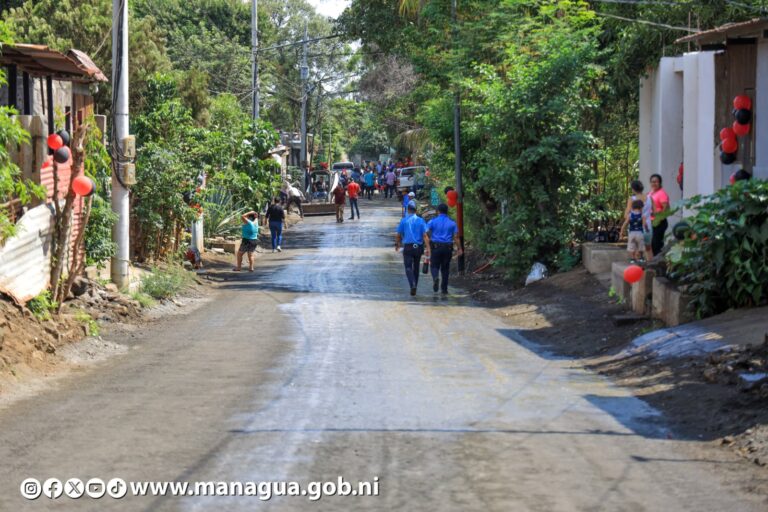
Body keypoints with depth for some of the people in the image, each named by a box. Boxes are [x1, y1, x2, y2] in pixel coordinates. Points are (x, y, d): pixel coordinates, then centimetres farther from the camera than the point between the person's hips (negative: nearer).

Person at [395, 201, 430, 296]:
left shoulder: (404, 221, -2)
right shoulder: (421, 221, 0)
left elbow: (398, 235, 3)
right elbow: (425, 236, -7)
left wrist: (397, 245, 21)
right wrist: (428, 248, -9)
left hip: (408, 247, -2)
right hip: (418, 247, 2)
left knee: (408, 267, -3)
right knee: (416, 267, 16)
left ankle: (413, 284, -26)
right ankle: (415, 287, 24)